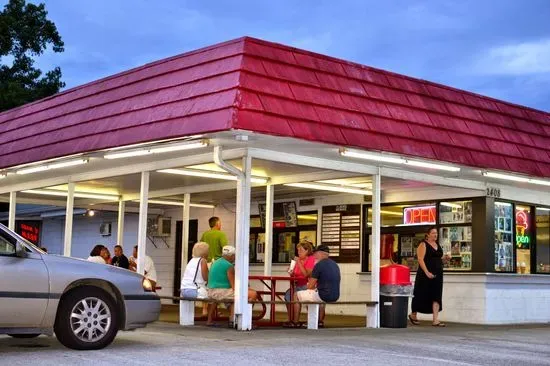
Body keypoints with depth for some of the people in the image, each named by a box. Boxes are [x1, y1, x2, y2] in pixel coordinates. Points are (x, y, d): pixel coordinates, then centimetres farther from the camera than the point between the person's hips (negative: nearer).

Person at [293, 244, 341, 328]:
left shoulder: (319, 265, -12)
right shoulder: (335, 265, 11)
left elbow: (310, 286, -9)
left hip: (324, 296, -7)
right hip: (335, 297, 8)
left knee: (296, 295, 11)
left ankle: (295, 322, 16)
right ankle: (320, 321, 41)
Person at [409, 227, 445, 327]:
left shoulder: (437, 245, 16)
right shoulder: (423, 244, -6)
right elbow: (420, 259, -14)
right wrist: (427, 272, -23)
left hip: (437, 274, 7)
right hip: (426, 274, -6)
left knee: (436, 297, -1)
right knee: (422, 295, 4)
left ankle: (435, 320, -4)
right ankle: (413, 315, 24)